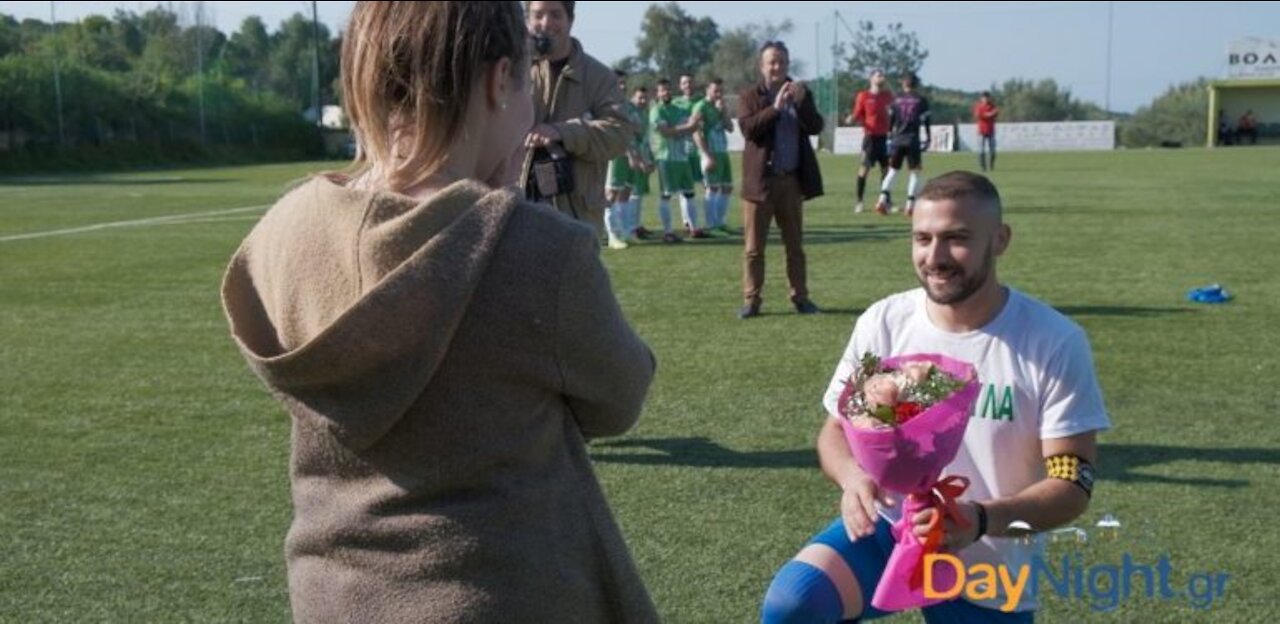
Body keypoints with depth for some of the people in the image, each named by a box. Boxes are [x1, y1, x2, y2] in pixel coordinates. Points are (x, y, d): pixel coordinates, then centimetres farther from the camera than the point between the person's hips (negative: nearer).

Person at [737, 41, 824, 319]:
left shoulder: (800, 93, 10)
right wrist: (775, 107, -23)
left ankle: (800, 297, 17)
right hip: (760, 180, -3)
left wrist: (801, 102, -17)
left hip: (792, 180, 3)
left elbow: (816, 127, -2)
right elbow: (748, 128, -15)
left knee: (795, 244, 10)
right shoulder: (749, 96, 1)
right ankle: (751, 300, 6)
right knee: (754, 246, 1)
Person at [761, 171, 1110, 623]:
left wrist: (984, 520, -35)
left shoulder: (1056, 341, -14)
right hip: (887, 530, 1)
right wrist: (853, 478, -22)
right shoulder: (883, 322, -7)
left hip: (990, 571, 0)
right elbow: (836, 430, 4)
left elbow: (1073, 485, -15)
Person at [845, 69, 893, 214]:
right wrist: (851, 119, -18)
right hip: (870, 136, -4)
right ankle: (859, 201, -2)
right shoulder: (863, 96, 0)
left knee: (886, 169, 6)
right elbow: (858, 115, 2)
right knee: (864, 168, -7)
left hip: (885, 136, 4)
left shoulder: (888, 95, 11)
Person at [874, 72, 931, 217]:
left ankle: (883, 198, -4)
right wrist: (928, 139, 5)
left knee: (893, 170, 12)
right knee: (915, 172, 6)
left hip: (898, 139, 2)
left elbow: (890, 119, 12)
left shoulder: (897, 99, 8)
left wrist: (890, 133, 25)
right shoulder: (921, 100, 2)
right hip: (913, 140, -2)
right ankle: (910, 204, -3)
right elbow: (926, 121, 0)